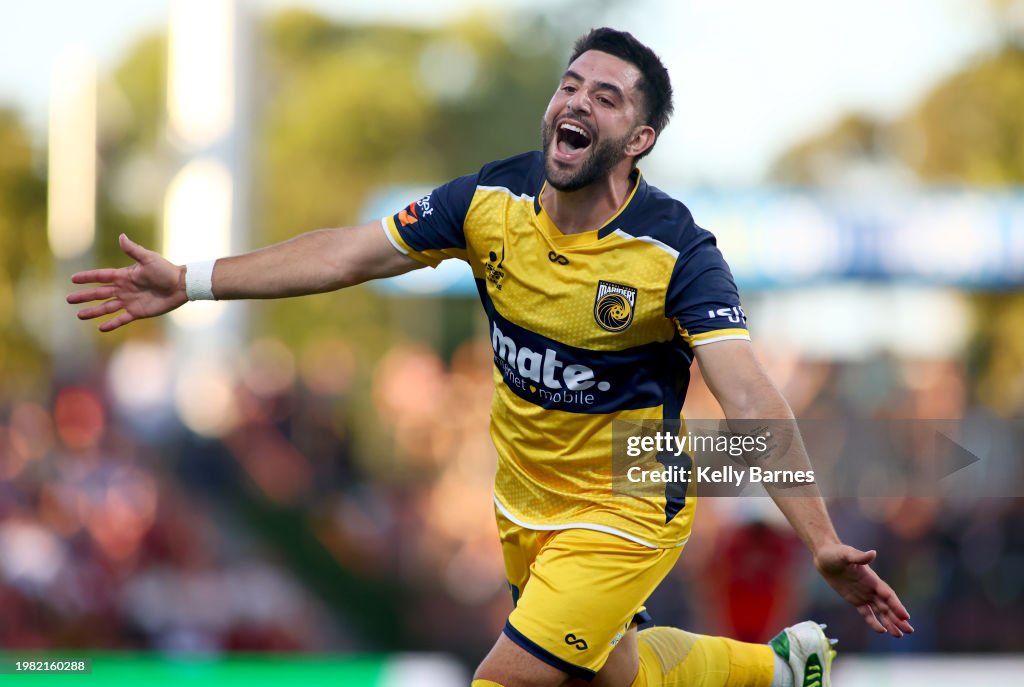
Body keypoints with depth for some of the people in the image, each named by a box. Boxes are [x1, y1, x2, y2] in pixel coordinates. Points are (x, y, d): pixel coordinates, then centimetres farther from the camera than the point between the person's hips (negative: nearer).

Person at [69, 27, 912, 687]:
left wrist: (823, 544, -43)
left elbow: (750, 400, -34)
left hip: (623, 513, -6)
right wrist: (192, 282, -7)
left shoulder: (676, 252, -26)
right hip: (524, 495, 6)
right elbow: (349, 253, -4)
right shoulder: (493, 201, -12)